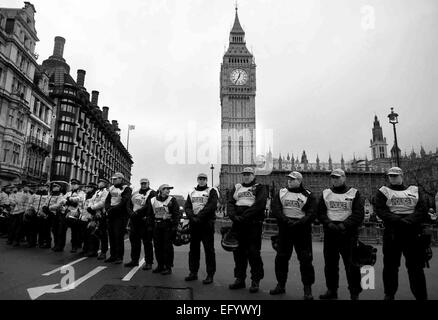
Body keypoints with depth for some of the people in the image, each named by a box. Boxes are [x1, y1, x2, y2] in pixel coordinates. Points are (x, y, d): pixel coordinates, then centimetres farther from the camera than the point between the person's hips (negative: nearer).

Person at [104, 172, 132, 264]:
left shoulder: (126, 189, -5)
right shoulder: (112, 188, 17)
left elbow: (124, 202, -15)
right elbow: (107, 200, 11)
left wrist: (113, 209, -18)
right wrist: (108, 209, -8)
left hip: (120, 216, -6)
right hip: (111, 215, 6)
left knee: (119, 236, -6)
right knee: (111, 235, 8)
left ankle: (119, 257, 2)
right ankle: (113, 255, 18)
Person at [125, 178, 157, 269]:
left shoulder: (151, 193, -2)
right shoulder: (135, 193, 19)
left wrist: (137, 212, -21)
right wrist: (131, 212, -5)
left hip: (145, 220, -6)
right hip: (134, 220, 6)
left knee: (147, 242, -3)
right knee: (134, 240, 11)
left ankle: (149, 262, 5)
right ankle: (134, 260, 24)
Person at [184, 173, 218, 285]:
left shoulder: (212, 191, 2)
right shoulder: (192, 193, 17)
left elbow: (212, 206, -13)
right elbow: (187, 207, 6)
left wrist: (199, 216, -18)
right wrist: (192, 217, -13)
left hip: (207, 224, -5)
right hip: (194, 224, 5)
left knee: (209, 249, -2)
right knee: (193, 248, 11)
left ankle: (210, 275, 5)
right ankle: (193, 272, 22)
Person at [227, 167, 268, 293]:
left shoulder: (260, 188, 4)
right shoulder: (236, 188, 17)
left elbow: (259, 204, -12)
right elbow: (230, 203, 6)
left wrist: (244, 216, -20)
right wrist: (234, 216, -14)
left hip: (254, 224, -4)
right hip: (237, 224, 5)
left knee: (253, 252, -3)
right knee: (238, 252, 10)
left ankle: (256, 281, 9)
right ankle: (240, 279, 22)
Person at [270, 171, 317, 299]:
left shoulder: (308, 196, 2)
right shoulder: (281, 193, 8)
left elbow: (312, 213, -7)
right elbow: (275, 209, -3)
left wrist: (299, 223, -22)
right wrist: (286, 220, -18)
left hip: (302, 230, -2)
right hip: (284, 229, 3)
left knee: (305, 259, -2)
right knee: (281, 257, 9)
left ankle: (307, 289, 11)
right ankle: (281, 285, 24)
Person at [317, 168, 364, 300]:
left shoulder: (354, 193, 2)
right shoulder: (325, 194, 11)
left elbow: (358, 214, -6)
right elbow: (320, 213, 5)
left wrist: (344, 225, -17)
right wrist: (329, 224, -12)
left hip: (349, 233, -3)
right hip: (330, 233, 3)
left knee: (351, 264, -2)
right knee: (330, 263, 10)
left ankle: (355, 293, 12)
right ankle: (331, 290, 23)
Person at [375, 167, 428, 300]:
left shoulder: (415, 190, 12)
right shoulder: (383, 192, 7)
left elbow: (423, 210, 1)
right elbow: (381, 211, -6)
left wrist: (408, 221, -16)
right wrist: (399, 221, -19)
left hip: (413, 233, 1)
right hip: (391, 233, -1)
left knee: (416, 266, 4)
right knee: (390, 265, 5)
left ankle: (421, 296, 13)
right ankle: (389, 295, 17)